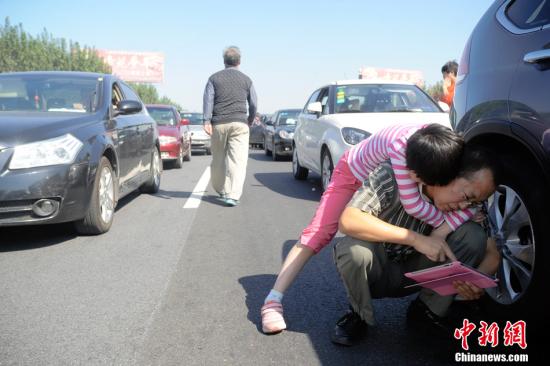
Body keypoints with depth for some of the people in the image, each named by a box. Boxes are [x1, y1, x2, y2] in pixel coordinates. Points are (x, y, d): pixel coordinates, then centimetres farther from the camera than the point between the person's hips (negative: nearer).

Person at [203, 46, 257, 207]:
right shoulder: (246, 80, 10)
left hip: (219, 124, 1)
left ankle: (221, 190, 29)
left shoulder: (214, 78, 9)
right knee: (237, 160, -6)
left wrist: (207, 121, -7)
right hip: (239, 123, -1)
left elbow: (208, 100, -2)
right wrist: (249, 120, 29)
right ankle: (233, 195, -16)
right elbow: (253, 104, 13)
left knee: (218, 160, 14)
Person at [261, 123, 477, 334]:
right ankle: (273, 301, -15)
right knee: (318, 232, -17)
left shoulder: (451, 145, -30)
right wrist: (444, 220, -28)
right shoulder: (400, 145, -45)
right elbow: (412, 204, -43)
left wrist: (442, 231, -39)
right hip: (354, 170, -5)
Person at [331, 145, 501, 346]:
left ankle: (427, 311, -2)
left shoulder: (465, 206, -13)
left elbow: (492, 253, -7)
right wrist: (416, 239, -40)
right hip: (376, 271, -3)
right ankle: (360, 313, -6)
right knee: (355, 249, -38)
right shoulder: (394, 175, -27)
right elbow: (348, 220, -37)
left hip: (415, 274, 4)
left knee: (473, 234, -19)